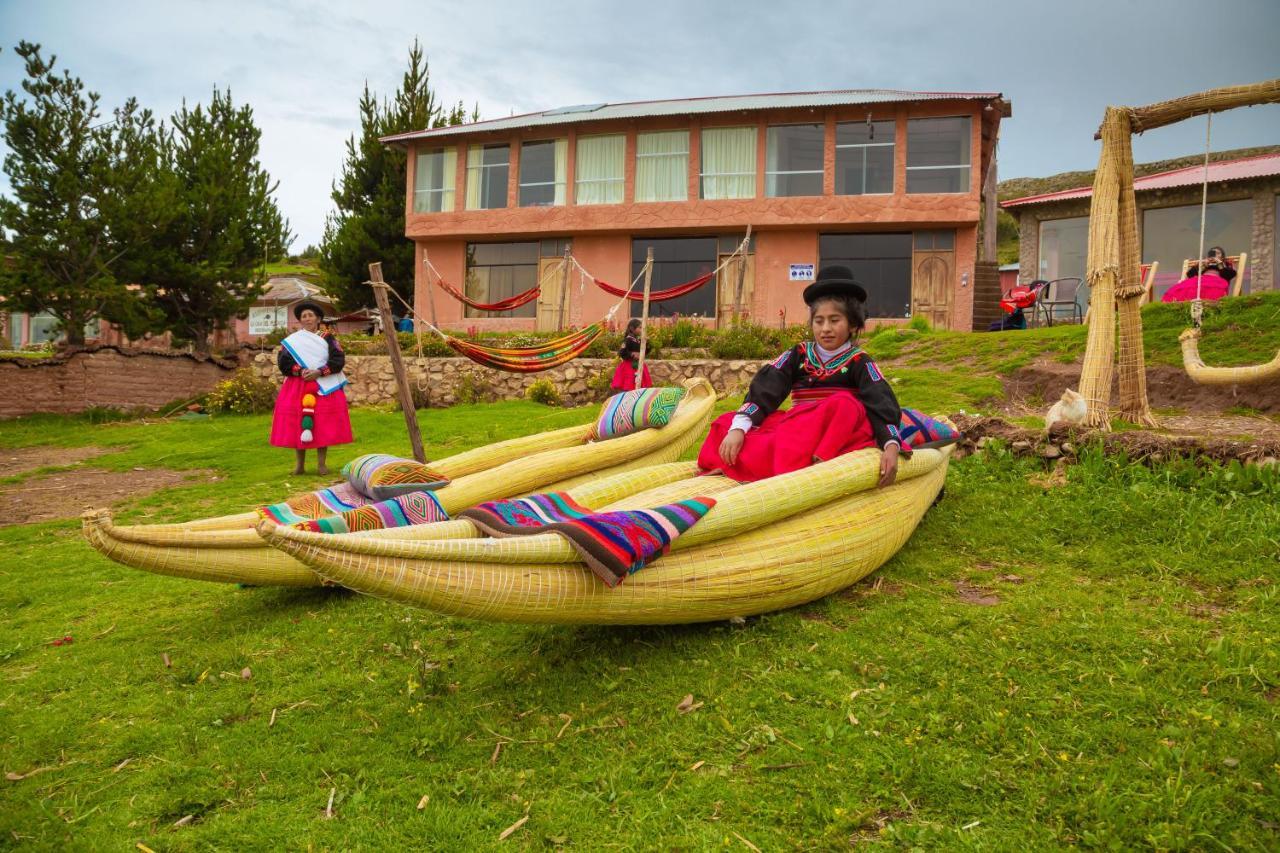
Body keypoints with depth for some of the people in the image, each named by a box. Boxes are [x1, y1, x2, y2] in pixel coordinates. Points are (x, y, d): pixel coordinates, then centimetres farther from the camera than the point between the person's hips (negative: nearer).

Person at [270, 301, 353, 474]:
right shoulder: (291, 340, 8)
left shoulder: (328, 338, 6)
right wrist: (300, 371, -15)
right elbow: (283, 363, 0)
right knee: (297, 425, -2)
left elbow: (339, 360, -5)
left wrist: (318, 372, -15)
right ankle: (300, 464, 7)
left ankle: (321, 464, 4)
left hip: (323, 387, -1)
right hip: (297, 387, 1)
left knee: (323, 424, -3)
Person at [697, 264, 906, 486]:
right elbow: (764, 389, -3)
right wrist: (738, 428, -20)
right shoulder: (799, 355, 11)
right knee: (725, 422, -12)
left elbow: (882, 403, -10)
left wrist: (891, 445, -30)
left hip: (841, 433, -2)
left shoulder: (858, 362, 5)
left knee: (845, 404, -35)